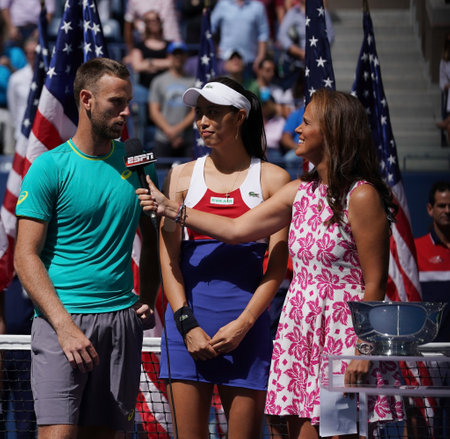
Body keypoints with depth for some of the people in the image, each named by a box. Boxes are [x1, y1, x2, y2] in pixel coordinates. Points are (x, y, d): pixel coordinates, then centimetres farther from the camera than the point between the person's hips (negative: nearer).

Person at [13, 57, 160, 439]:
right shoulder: (49, 168, -2)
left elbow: (152, 242, 24)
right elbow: (25, 257, -6)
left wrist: (147, 300, 8)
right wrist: (65, 325, -16)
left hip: (123, 320, 4)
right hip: (63, 319, -4)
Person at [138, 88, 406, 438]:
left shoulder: (361, 196, -11)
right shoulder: (300, 192, 11)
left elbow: (375, 283, -12)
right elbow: (236, 229, 17)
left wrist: (364, 351, -15)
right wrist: (170, 209, 17)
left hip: (343, 332, -7)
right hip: (300, 330, 7)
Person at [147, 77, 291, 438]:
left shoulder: (273, 179, 6)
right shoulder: (182, 176, 11)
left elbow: (277, 266, 1)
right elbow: (168, 257, 5)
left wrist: (243, 324, -10)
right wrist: (187, 323, -7)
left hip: (245, 326, -1)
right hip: (187, 322, 1)